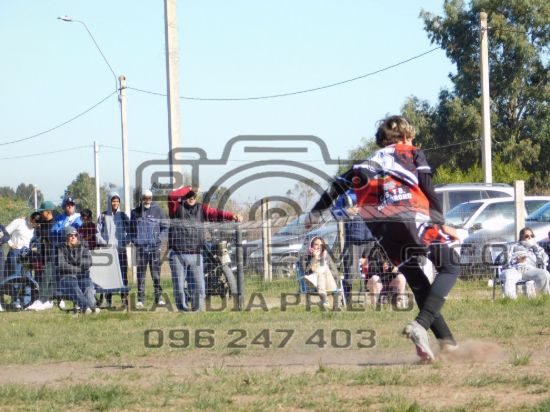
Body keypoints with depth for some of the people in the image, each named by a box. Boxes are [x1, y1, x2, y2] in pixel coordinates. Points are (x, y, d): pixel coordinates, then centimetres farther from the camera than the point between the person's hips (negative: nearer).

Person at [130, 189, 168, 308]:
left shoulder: (157, 210, 5)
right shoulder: (135, 212, 8)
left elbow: (164, 227, 9)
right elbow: (131, 229, 16)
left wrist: (158, 238, -3)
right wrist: (134, 240, 1)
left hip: (155, 246, -1)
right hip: (140, 247, 1)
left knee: (156, 274, 0)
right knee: (140, 275, 1)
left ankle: (159, 297, 6)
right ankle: (140, 300, 3)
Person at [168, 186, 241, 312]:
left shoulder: (201, 209, 13)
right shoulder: (177, 208, 4)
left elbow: (216, 213, -1)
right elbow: (172, 196, -14)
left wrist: (232, 216, -17)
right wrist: (187, 189, -1)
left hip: (195, 254, 2)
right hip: (177, 254, -2)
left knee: (198, 286, -1)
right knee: (179, 287, 0)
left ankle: (198, 309, 7)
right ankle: (182, 309, 9)